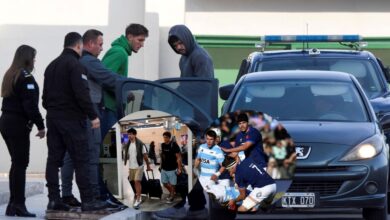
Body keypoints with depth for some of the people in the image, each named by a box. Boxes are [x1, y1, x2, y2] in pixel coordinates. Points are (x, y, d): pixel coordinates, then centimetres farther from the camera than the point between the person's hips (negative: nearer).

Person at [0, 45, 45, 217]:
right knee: (21, 164, -5)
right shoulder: (26, 77, -13)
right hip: (19, 125, -9)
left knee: (16, 163, 13)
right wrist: (40, 125, -13)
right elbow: (30, 105, -18)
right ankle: (19, 205, -6)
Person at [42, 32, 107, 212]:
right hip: (72, 119, -8)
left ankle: (53, 199, 5)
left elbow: (45, 95, 21)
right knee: (81, 160, -6)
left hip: (53, 118, 8)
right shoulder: (75, 65, -11)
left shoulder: (52, 66, 17)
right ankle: (87, 200, -6)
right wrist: (93, 116, -16)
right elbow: (82, 94, -19)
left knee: (54, 159, 7)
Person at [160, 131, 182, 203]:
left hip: (172, 168, -6)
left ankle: (172, 196, 19)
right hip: (164, 168, 6)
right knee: (164, 183, 12)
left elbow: (179, 157, -13)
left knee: (172, 184, 3)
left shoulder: (174, 145, -14)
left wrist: (179, 168, -16)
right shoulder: (162, 145, 4)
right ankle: (171, 192, 34)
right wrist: (161, 165, 16)